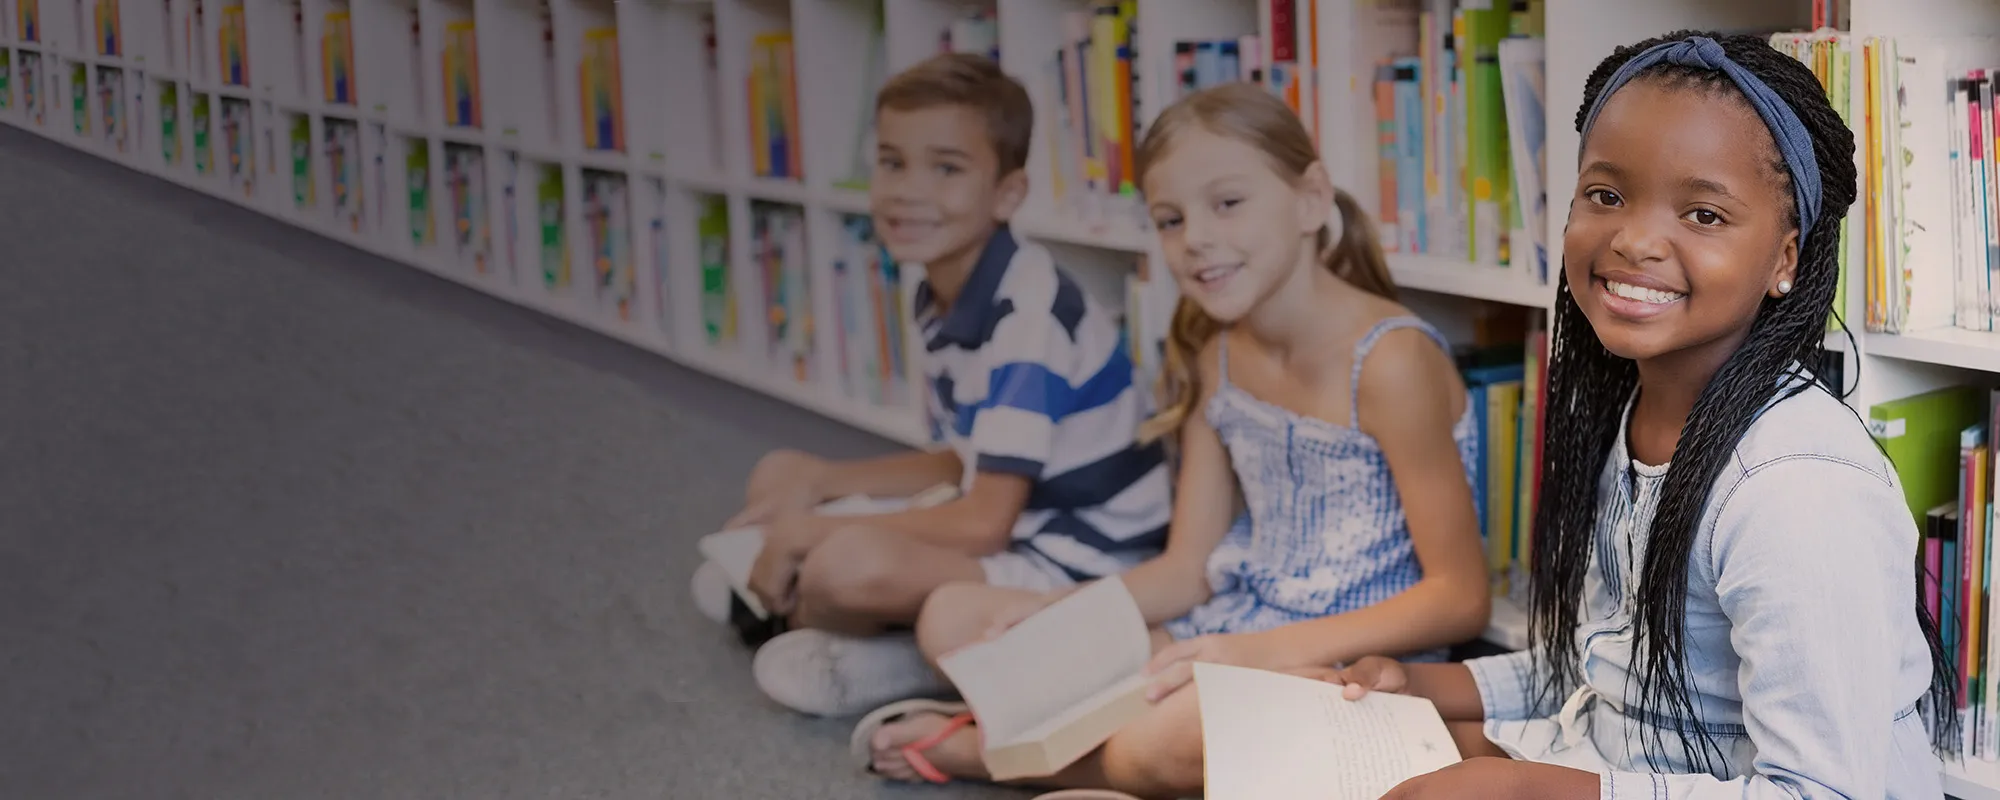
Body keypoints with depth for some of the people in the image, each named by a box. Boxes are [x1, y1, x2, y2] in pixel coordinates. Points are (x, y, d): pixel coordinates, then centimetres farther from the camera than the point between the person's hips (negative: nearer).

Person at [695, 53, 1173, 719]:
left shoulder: (1027, 315, -23)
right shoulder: (941, 300, 3)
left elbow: (984, 523, -25)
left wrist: (811, 533, -17)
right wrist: (816, 482, 2)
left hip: (1085, 566, -9)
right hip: (1011, 534, 9)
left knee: (851, 566, -33)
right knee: (779, 476, 13)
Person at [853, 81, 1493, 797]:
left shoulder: (1390, 359, -18)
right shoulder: (1217, 357, 7)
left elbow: (1460, 599, -17)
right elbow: (1189, 569, 8)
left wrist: (1275, 649, -26)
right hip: (1233, 631, 8)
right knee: (954, 617, 5)